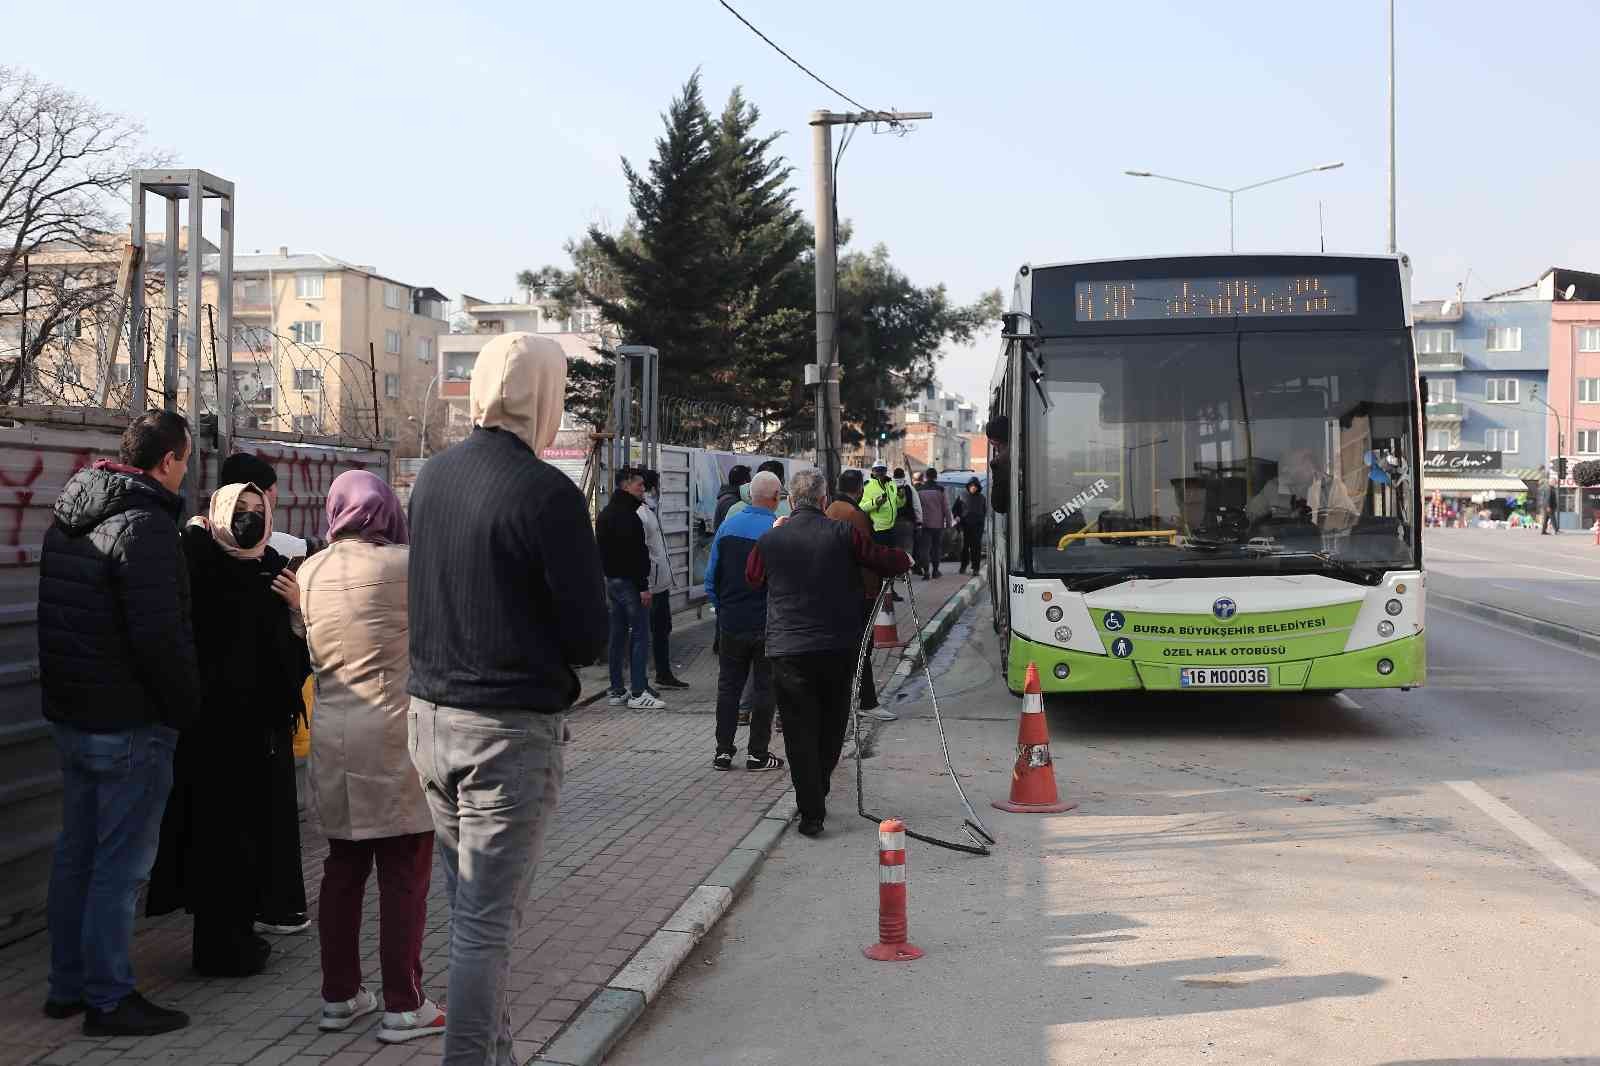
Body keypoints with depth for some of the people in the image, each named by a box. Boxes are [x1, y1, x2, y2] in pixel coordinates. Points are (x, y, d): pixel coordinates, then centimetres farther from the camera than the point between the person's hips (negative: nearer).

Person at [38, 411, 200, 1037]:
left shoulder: (67, 517, 12)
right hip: (129, 725, -9)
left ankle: (66, 985, 26)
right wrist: (186, 707, -12)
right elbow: (158, 637, -23)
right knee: (121, 864, -1)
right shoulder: (144, 525, -18)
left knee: (76, 852, 16)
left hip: (70, 714, 9)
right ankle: (108, 1000, 5)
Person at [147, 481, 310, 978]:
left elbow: (299, 649, 13)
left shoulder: (273, 569, 11)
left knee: (252, 822, 12)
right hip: (211, 719, -6)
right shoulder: (199, 560, -6)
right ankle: (218, 945, 8)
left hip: (259, 722, 6)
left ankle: (237, 931, 25)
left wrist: (297, 607, -6)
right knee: (216, 827, -2)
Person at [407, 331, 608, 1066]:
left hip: (430, 719, 7)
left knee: (469, 908, 18)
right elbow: (588, 638, -13)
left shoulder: (433, 477, 6)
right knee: (489, 923, -1)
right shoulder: (546, 493, -15)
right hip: (511, 730, -7)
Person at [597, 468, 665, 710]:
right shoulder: (627, 515, -16)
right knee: (640, 635, -7)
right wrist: (643, 586, -20)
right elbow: (635, 553, -21)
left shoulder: (605, 514, 16)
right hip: (629, 582, -10)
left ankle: (617, 691, 15)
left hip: (611, 580, 10)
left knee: (618, 635, 12)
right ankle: (638, 693, -9)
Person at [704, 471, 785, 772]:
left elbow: (711, 576, 6)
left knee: (728, 685, 13)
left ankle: (723, 750, 14)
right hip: (767, 625, -4)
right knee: (765, 686, 6)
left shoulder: (727, 526, 1)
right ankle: (758, 753, 8)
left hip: (731, 623, 4)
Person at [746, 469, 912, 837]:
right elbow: (884, 561, 1)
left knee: (800, 731, 4)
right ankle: (817, 796, 32)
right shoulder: (842, 534, -6)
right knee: (832, 726, 19)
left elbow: (752, 577, 17)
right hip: (839, 646, 1)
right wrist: (905, 559, 25)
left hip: (789, 651, -1)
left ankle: (811, 813, -1)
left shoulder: (770, 541, -2)